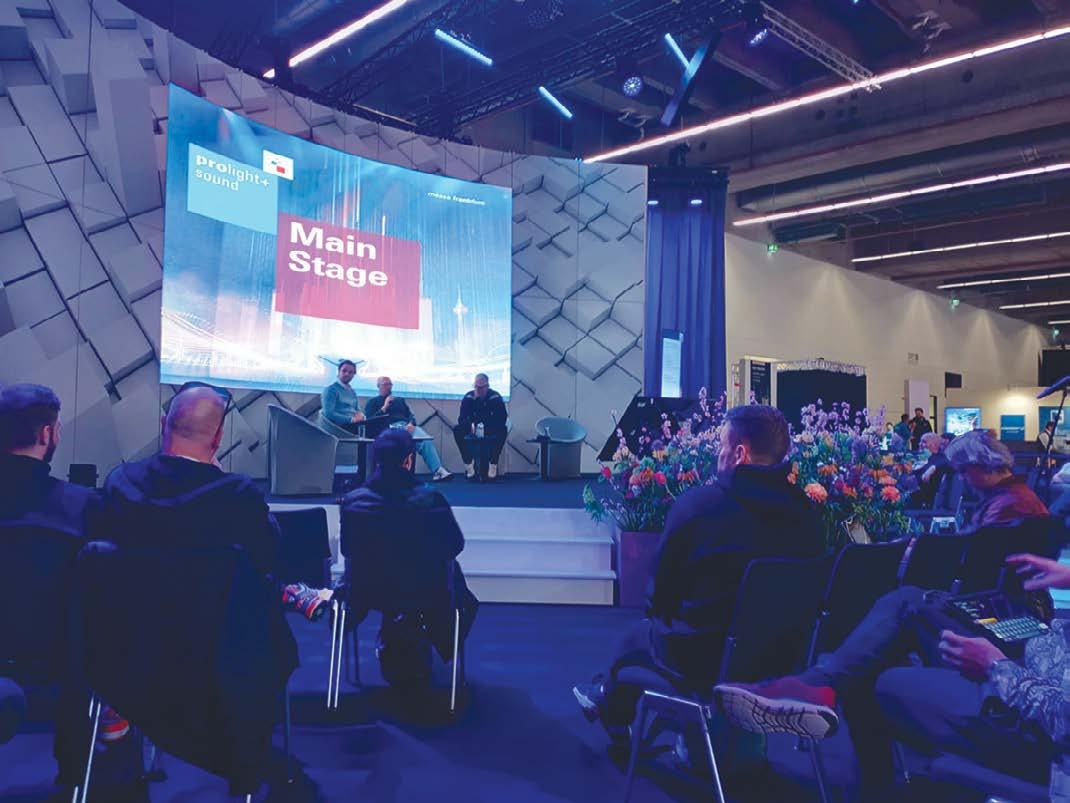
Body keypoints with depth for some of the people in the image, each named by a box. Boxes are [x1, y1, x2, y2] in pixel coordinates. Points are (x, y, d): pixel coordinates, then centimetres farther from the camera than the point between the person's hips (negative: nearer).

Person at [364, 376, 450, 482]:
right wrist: (384, 407, 2)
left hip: (408, 426, 5)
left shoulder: (399, 400, 35)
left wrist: (411, 423, -2)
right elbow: (369, 420, 7)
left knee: (427, 440, -30)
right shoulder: (373, 401, 23)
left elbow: (410, 415, 22)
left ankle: (438, 470, -41)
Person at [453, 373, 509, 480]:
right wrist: (471, 425, -35)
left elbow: (502, 418, -19)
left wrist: (486, 427, -35)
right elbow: (462, 418, -11)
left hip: (491, 431, -2)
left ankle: (493, 465, -26)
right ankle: (469, 464, -22)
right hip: (473, 431, 2)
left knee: (502, 430, -33)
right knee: (457, 430, -25)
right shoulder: (468, 397, -7)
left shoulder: (496, 397, -12)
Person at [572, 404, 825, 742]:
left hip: (702, 658, -5)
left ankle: (612, 709, 53)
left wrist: (658, 616, 14)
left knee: (638, 638, 23)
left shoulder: (697, 503, -20)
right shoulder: (806, 511, -7)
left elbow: (662, 584, -8)